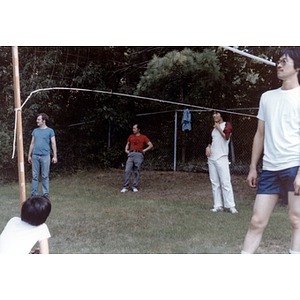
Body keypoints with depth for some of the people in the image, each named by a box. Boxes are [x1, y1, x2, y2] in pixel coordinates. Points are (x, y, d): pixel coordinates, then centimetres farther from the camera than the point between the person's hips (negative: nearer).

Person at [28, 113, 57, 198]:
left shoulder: (50, 131, 3)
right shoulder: (35, 131, 15)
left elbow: (53, 144, 1)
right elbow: (32, 143, 18)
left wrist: (55, 156, -6)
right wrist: (29, 155, 14)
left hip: (45, 156, -3)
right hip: (35, 156, 3)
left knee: (45, 176, 1)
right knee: (35, 176, 4)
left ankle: (46, 193, 9)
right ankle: (34, 193, 11)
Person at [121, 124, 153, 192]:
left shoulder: (143, 137, 9)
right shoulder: (131, 136, 19)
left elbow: (151, 145, 7)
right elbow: (127, 144, 31)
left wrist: (144, 150, -4)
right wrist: (126, 150, 12)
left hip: (139, 155, -2)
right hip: (131, 154, 2)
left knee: (137, 171, -1)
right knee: (127, 171, -7)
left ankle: (135, 187, 7)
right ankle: (125, 187, -3)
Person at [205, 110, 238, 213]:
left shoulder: (227, 125, 2)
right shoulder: (213, 128, 19)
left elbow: (226, 136, -16)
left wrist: (218, 128, -5)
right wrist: (208, 147, 6)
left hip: (221, 158, -6)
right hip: (211, 158, 6)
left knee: (225, 183, -10)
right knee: (215, 183, 6)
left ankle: (231, 206, -6)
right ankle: (218, 206, 10)